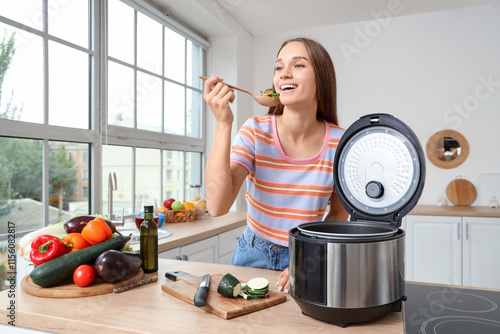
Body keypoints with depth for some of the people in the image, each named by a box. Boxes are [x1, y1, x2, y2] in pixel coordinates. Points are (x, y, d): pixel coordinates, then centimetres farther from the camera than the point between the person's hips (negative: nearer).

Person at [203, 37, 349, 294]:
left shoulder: (339, 143, -12)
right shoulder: (256, 131, -14)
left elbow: (339, 214, 1)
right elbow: (217, 207, -24)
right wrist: (223, 124, -28)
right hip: (253, 256, 0)